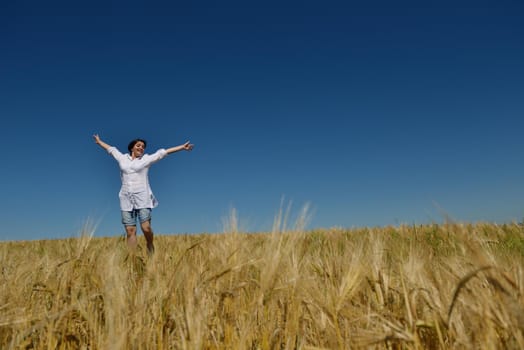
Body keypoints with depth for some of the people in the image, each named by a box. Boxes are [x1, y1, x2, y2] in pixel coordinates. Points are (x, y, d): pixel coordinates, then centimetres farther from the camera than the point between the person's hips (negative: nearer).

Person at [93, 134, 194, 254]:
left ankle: (150, 246, 13)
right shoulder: (123, 158, 16)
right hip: (126, 198, 2)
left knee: (146, 227, -15)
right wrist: (99, 141, 48)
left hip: (142, 197, -2)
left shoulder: (146, 159, 9)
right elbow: (111, 149, 32)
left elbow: (163, 152, 6)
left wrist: (182, 147, 6)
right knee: (130, 230, -3)